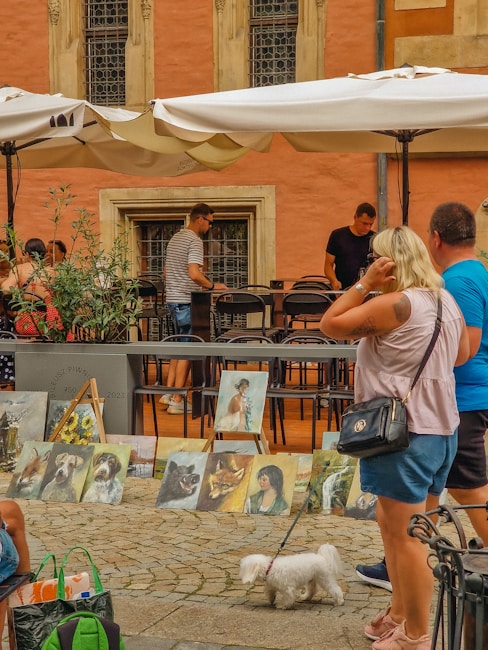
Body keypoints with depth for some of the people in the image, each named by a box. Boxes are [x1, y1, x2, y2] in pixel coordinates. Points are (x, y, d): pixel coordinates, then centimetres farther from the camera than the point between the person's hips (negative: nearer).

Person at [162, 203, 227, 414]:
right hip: (186, 301, -10)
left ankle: (169, 393, 18)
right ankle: (177, 401, -1)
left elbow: (167, 272, 23)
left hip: (173, 299, 10)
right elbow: (194, 274, -27)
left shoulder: (175, 238, 16)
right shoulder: (194, 241, -15)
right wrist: (212, 286, -14)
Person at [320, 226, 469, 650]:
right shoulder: (447, 301, 10)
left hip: (403, 433, -10)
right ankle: (400, 615, 32)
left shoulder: (394, 304, -18)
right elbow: (462, 354, 24)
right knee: (394, 524, 21)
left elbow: (330, 325, -13)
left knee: (406, 537, 0)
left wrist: (365, 282, -11)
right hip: (442, 429, 10)